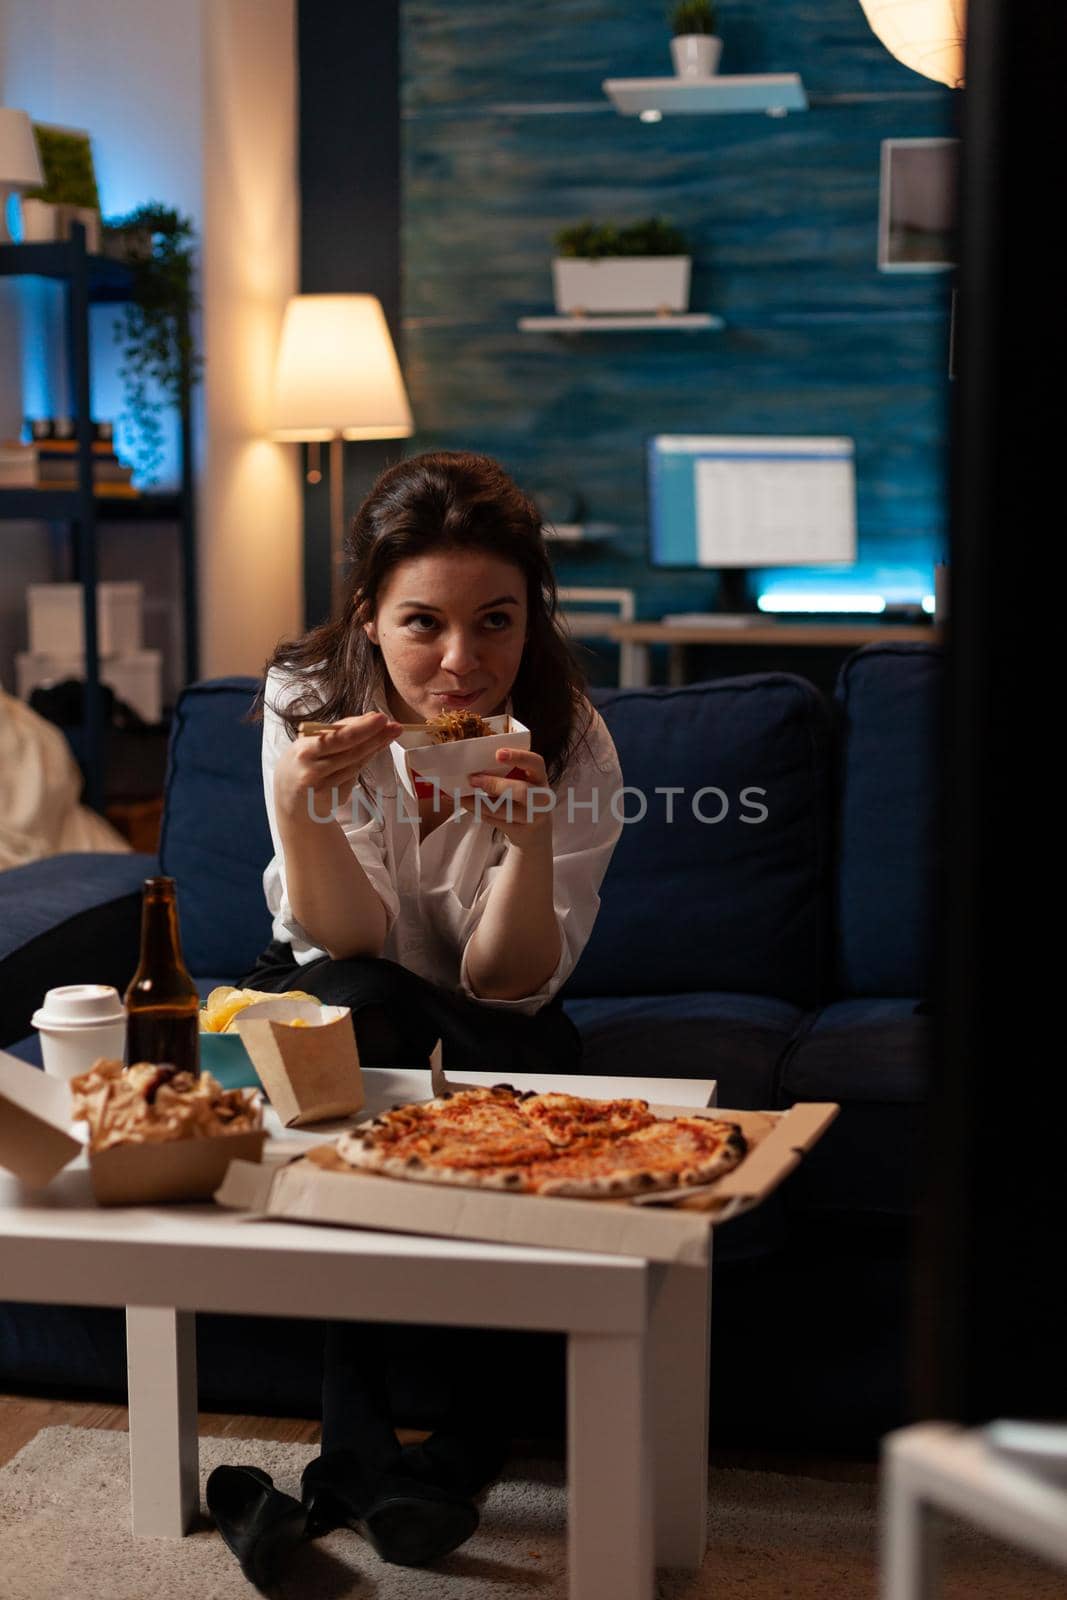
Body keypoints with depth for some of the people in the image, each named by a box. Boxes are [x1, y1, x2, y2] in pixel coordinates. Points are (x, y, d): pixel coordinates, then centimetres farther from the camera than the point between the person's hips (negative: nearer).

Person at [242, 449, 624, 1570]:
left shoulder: (569, 742, -20)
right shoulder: (308, 699, -20)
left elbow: (508, 984, -22)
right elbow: (347, 947, -21)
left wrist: (530, 841, -40)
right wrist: (301, 805, -40)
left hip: (482, 1033, 1)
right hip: (339, 1007, 0)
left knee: (539, 1052, -32)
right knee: (370, 1008, -34)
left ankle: (469, 1411, -15)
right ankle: (355, 1420, -27)